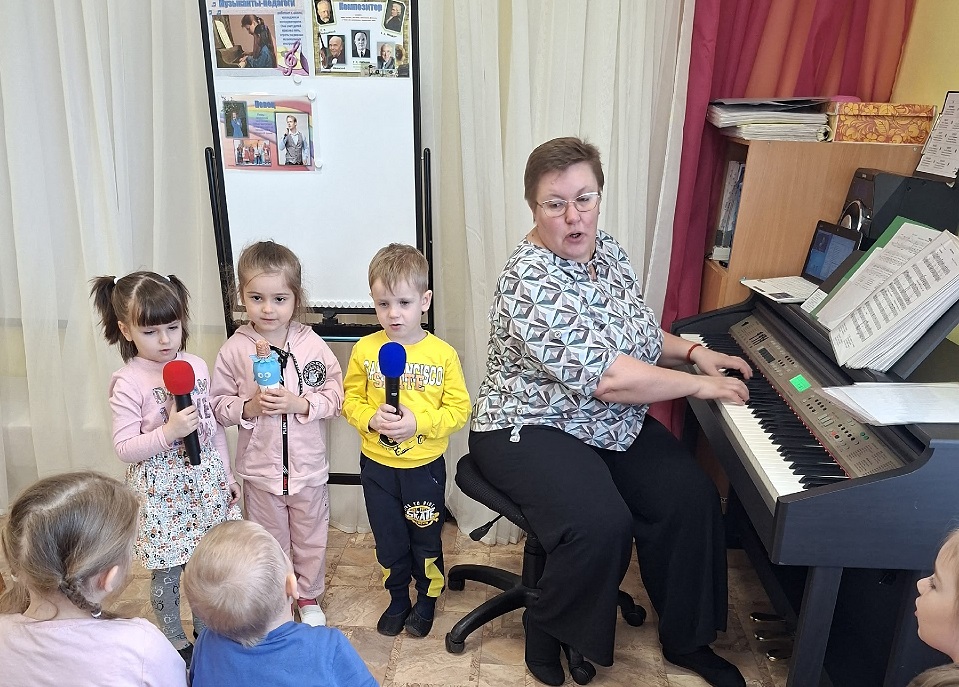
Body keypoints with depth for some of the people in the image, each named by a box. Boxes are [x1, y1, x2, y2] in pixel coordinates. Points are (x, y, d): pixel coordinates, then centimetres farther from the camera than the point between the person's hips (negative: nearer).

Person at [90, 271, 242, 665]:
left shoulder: (197, 366, 0)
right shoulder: (128, 383, -14)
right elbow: (124, 449, -13)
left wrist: (226, 475, 11)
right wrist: (169, 431, -27)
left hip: (205, 480, 4)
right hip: (162, 490, -4)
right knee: (168, 571, 10)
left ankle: (205, 627, 39)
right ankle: (174, 640, 33)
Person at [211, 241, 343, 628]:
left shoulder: (311, 345, -10)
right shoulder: (234, 350, -10)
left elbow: (336, 395, -7)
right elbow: (219, 405, -4)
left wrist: (300, 403, -22)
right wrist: (248, 407, -22)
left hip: (308, 465, 0)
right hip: (260, 466, 0)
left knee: (311, 539, 18)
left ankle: (309, 598, 41)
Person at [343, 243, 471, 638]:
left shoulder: (442, 354, -12)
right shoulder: (365, 350, -6)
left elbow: (459, 409, -10)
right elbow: (350, 400, 1)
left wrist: (419, 422, -24)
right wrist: (371, 418, -19)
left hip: (425, 466, -2)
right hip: (377, 465, 2)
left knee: (425, 541, 16)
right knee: (389, 542, 18)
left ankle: (426, 601, 40)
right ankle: (398, 600, 42)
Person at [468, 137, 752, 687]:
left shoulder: (608, 250, 3)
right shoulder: (529, 281, -24)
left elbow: (637, 332, 20)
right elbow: (609, 377, -29)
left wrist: (691, 350, 3)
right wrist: (700, 386, -19)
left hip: (614, 423, 8)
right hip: (531, 429, -8)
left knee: (693, 497, -9)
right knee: (602, 523, -29)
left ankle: (687, 638, 13)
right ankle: (547, 635, 2)